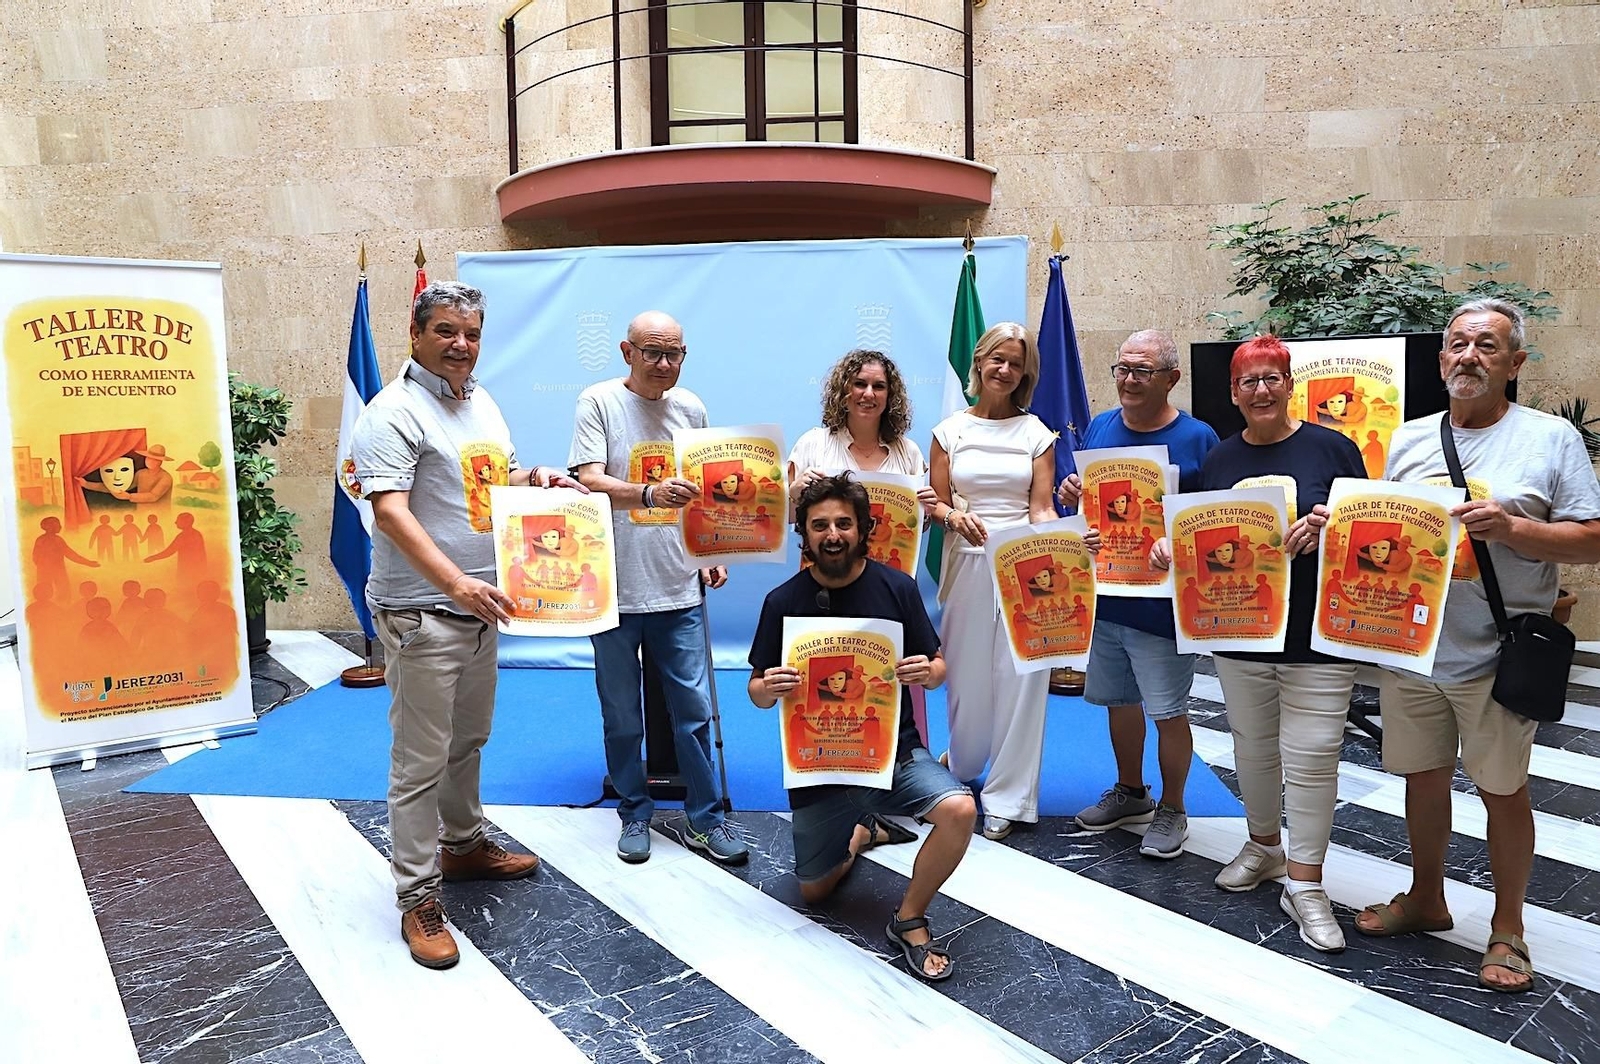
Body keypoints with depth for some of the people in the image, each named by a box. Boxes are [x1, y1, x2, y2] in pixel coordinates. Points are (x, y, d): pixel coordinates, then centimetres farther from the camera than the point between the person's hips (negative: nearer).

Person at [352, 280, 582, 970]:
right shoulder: (394, 411, -14)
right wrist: (455, 583, -34)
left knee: (469, 739, 22)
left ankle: (464, 844, 40)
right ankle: (417, 897, 11)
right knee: (421, 759, -1)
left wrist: (533, 480, 1)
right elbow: (390, 511, -24)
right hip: (421, 613, -8)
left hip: (480, 603, 8)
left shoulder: (481, 402, 12)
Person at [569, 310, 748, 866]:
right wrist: (650, 494, -33)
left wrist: (711, 553, 12)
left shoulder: (691, 408, 9)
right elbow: (589, 481, -16)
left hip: (678, 587, 3)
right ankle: (635, 814, 27)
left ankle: (704, 818, 20)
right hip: (615, 588, -2)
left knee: (694, 710, 6)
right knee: (622, 717, 10)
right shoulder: (599, 402, -4)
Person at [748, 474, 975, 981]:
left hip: (895, 751, 0)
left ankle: (910, 919, -1)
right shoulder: (784, 601, -6)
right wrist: (770, 688, -23)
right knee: (813, 890, 10)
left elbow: (937, 668, 2)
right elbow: (757, 692, 1)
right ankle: (864, 833, 43)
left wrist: (926, 672, -22)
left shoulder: (897, 587, -6)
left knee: (959, 810, -28)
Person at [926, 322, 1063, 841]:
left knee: (1018, 676, 0)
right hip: (967, 561, 1)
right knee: (966, 672, 8)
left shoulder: (1036, 433, 6)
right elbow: (936, 504, 5)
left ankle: (1007, 798, 13)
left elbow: (1041, 509, -1)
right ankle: (961, 762, 37)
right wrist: (955, 517, -17)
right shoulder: (950, 429, 7)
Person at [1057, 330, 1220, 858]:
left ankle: (1171, 810, 26)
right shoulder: (1099, 428, 7)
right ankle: (1130, 792, 39)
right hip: (1103, 593, 5)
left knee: (1168, 710, 6)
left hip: (1164, 602, -5)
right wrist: (1071, 495, -7)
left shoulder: (1197, 437, -8)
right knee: (1119, 699, 19)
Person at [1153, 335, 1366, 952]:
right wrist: (1170, 547, -8)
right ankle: (1264, 845, 38)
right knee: (1252, 747, 17)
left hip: (1318, 636, -3)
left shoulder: (1331, 448, -3)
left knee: (1311, 757, -2)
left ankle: (1304, 884, 11)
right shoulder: (1219, 460, 7)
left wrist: (1328, 527, -21)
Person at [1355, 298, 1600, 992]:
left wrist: (1511, 528, -21)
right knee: (1423, 778, 15)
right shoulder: (1408, 439, 9)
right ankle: (1426, 899, 35)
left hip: (1497, 658, -3)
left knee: (1502, 791, 8)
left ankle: (1507, 929, 27)